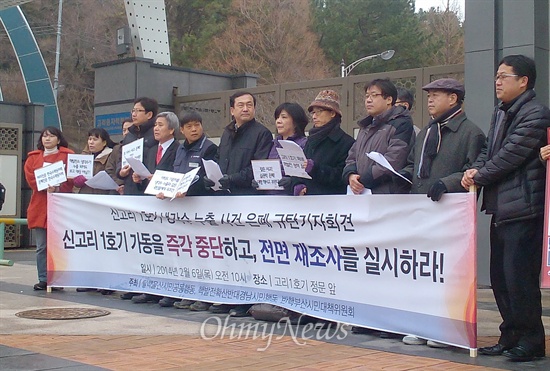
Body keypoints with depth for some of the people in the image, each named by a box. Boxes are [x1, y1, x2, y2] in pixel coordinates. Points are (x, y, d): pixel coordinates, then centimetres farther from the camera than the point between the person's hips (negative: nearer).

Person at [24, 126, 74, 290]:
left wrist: (58, 188, -18)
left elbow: (71, 177, -2)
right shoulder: (33, 157, 16)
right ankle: (43, 280, 7)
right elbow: (30, 177, 2)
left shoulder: (68, 155, 8)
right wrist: (45, 187, -15)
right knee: (41, 247, 3)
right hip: (39, 206, 3)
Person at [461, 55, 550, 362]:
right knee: (500, 278, 12)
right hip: (501, 209, 9)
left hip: (523, 210, -9)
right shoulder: (501, 113, 19)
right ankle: (511, 337, 22)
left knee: (519, 278, -6)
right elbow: (489, 152, 21)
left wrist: (478, 177, -6)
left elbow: (510, 156, -16)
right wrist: (476, 169, 1)